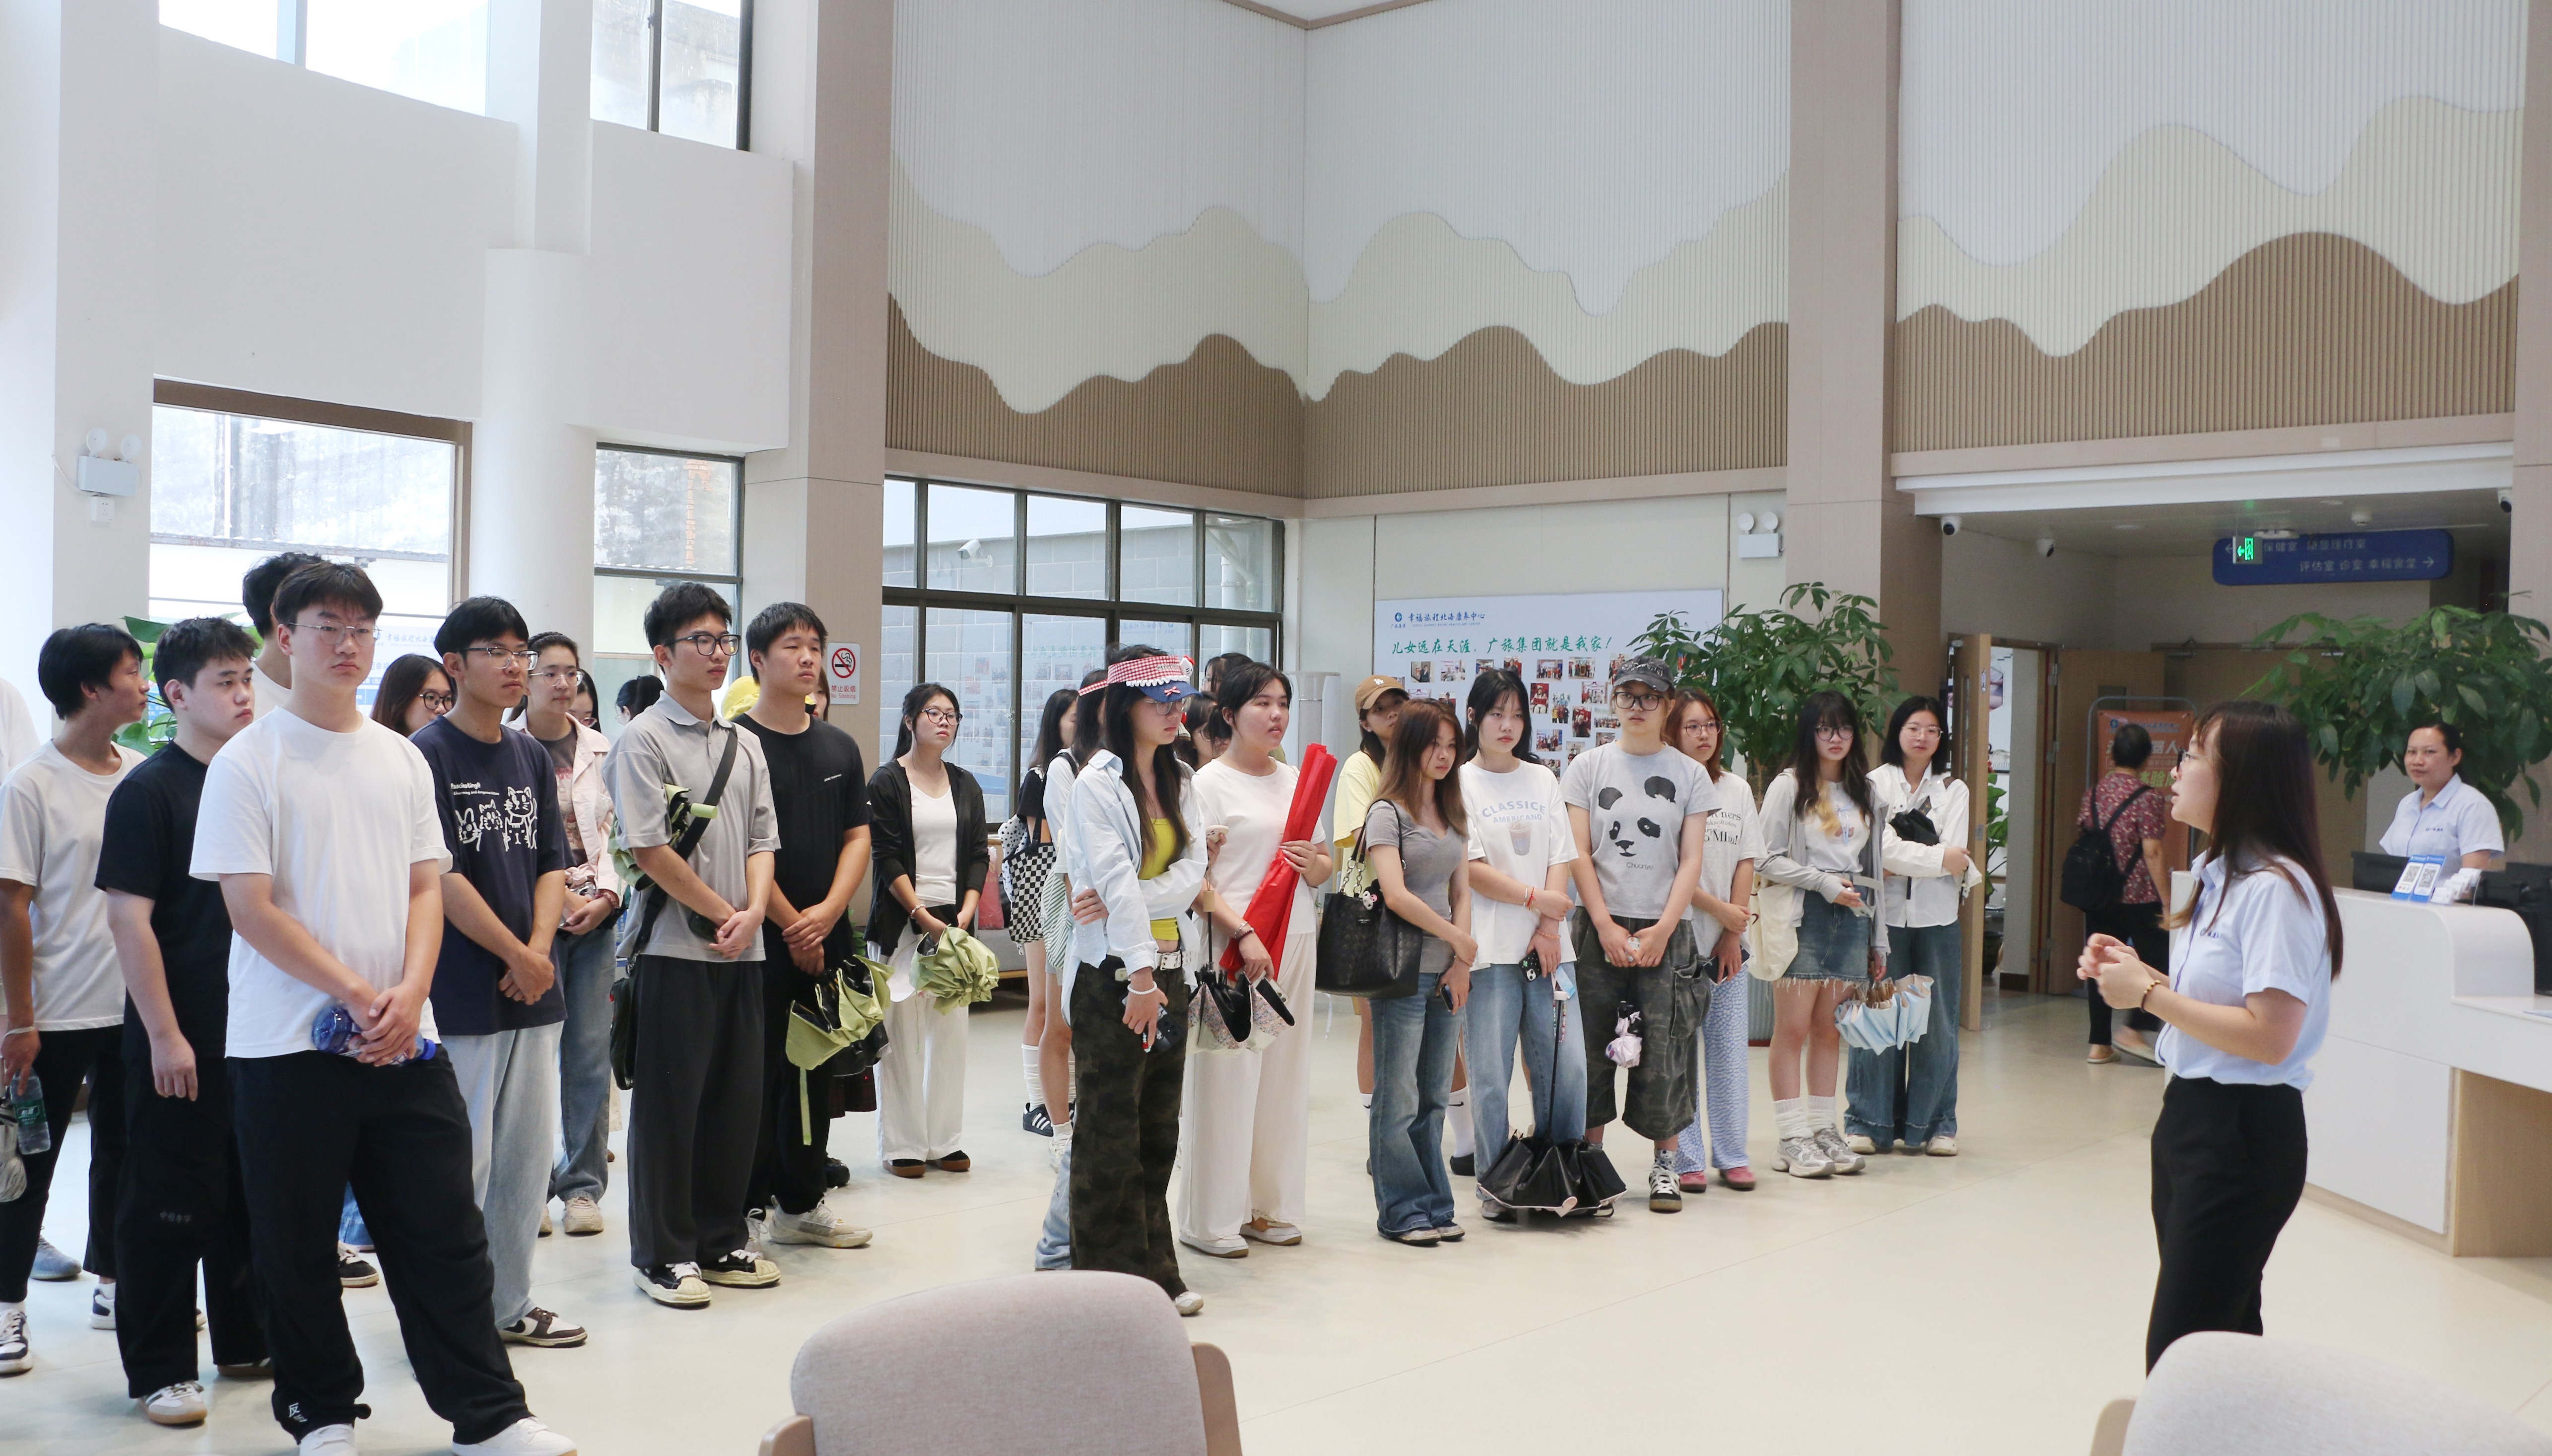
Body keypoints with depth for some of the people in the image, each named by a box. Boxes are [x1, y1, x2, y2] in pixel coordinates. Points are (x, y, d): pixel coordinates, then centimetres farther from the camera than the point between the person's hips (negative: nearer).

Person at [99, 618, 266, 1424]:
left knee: (252, 1193, 14)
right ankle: (159, 1370, 13)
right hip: (182, 1040, -6)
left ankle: (247, 1340, 28)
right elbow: (130, 919, -13)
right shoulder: (148, 791, -9)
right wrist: (164, 1035, -16)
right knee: (169, 1202, 3)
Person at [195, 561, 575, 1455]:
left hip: (403, 1040, 4)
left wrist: (409, 994, -8)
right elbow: (250, 907, -9)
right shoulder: (248, 762, -3)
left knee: (445, 1231, 5)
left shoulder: (402, 760, 11)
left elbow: (426, 888, 9)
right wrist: (357, 994, -13)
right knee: (297, 1246, 7)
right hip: (288, 1045, -3)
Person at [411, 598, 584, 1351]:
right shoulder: (428, 753, -8)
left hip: (534, 989, 7)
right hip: (461, 993, -7)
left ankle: (510, 1303, 24)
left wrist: (540, 949, -5)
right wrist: (517, 955, -10)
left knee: (529, 1154, 12)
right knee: (462, 1158, -1)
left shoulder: (533, 756, 13)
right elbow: (440, 878, -13)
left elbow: (552, 865, 12)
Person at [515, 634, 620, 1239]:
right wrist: (561, 898, -11)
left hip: (595, 915, 3)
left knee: (590, 1053, 3)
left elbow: (611, 833, 12)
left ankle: (583, 1185, 11)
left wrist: (605, 896, -3)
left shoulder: (601, 750, 10)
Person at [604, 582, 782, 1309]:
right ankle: (662, 1254, 12)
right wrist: (722, 914, -10)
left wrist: (753, 913, -6)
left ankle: (721, 1241, 23)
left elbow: (762, 841, 12)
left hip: (743, 948, 6)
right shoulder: (644, 739, -6)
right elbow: (649, 849, -12)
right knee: (670, 1100, 1)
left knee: (738, 1098, 10)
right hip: (675, 947, -6)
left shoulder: (745, 744, 14)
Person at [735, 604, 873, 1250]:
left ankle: (802, 1203, 23)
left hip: (826, 939, 6)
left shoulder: (840, 748, 13)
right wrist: (790, 924, -12)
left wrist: (827, 913, -6)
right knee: (757, 1075, -2)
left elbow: (857, 838, 10)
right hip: (760, 941, -6)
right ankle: (745, 1208, 7)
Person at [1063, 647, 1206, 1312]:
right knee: (1111, 1131, 0)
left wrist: (1125, 900, -16)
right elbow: (1115, 881, -16)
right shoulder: (1098, 782, -8)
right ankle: (1111, 1276, 8)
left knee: (1159, 1127, 11)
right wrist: (1141, 976, -22)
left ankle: (1156, 1273, 20)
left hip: (1169, 968, 7)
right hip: (1112, 974, -7)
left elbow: (1192, 872, 0)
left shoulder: (1179, 781, 12)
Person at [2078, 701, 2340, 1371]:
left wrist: (2150, 995, -17)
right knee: (2225, 1333, 18)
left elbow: (2269, 1036, -25)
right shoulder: (2218, 874, 12)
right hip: (2188, 1113, 10)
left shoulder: (2276, 888, -19)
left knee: (2178, 1354, -6)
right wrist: (2136, 973, 3)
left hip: (2243, 1132, -10)